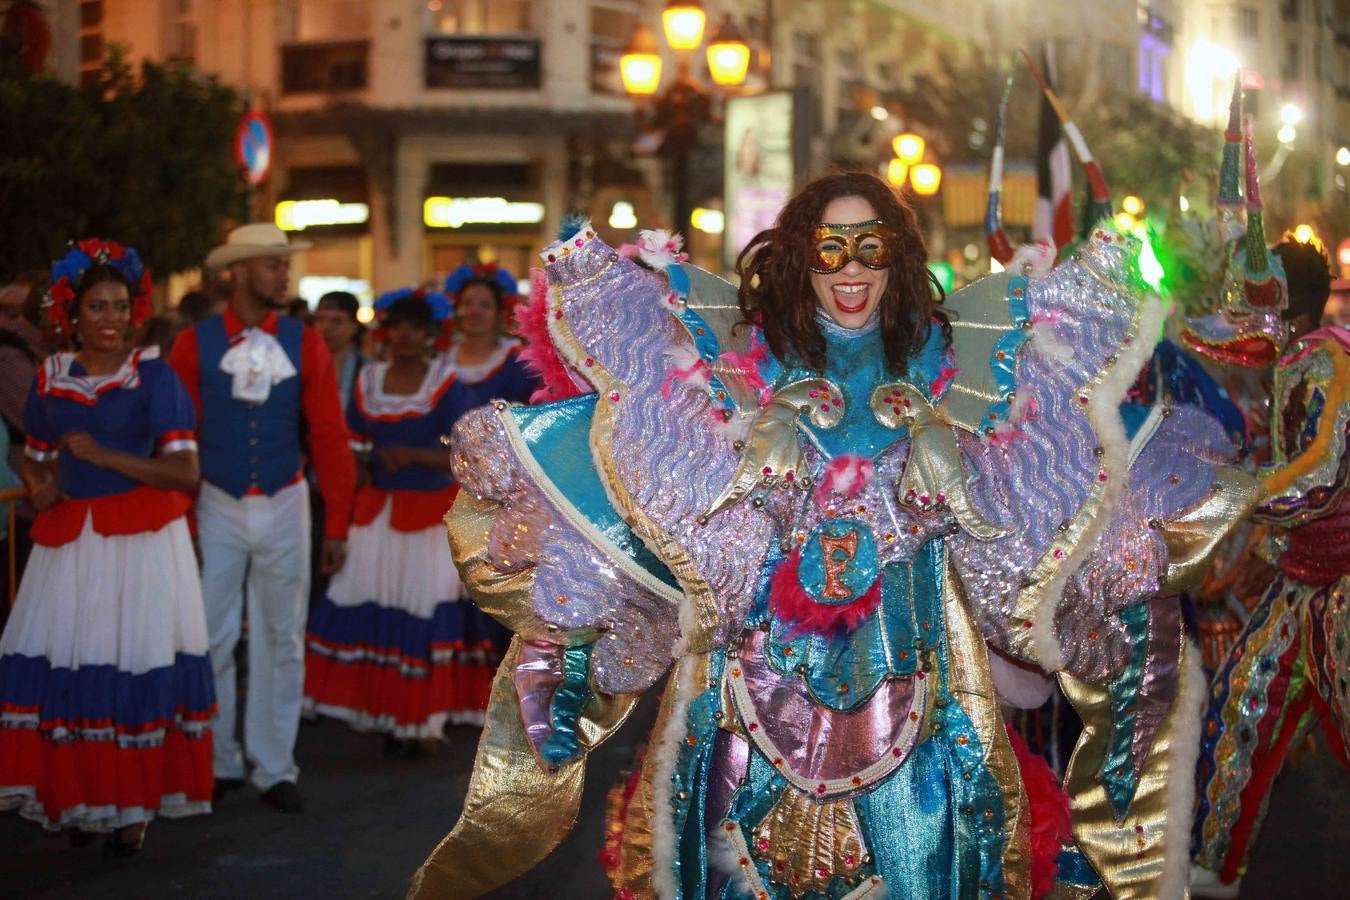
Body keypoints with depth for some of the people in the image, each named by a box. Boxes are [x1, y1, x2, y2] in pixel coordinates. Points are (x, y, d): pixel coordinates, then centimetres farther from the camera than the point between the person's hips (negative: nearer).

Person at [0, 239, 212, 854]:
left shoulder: (154, 377, -5)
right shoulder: (50, 377, 7)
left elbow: (186, 472, -11)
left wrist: (104, 456, -17)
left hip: (142, 540, -4)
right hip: (68, 540, 4)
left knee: (137, 668, -3)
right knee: (64, 668, 0)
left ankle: (136, 806, 10)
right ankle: (79, 797, 15)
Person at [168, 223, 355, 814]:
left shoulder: (304, 344, -2)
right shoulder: (195, 343, -6)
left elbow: (330, 436, -1)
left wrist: (337, 523, -2)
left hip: (284, 507, 2)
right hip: (216, 507, -1)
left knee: (282, 640, 7)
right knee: (212, 640, 4)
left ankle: (275, 769, 16)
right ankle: (216, 763, 18)